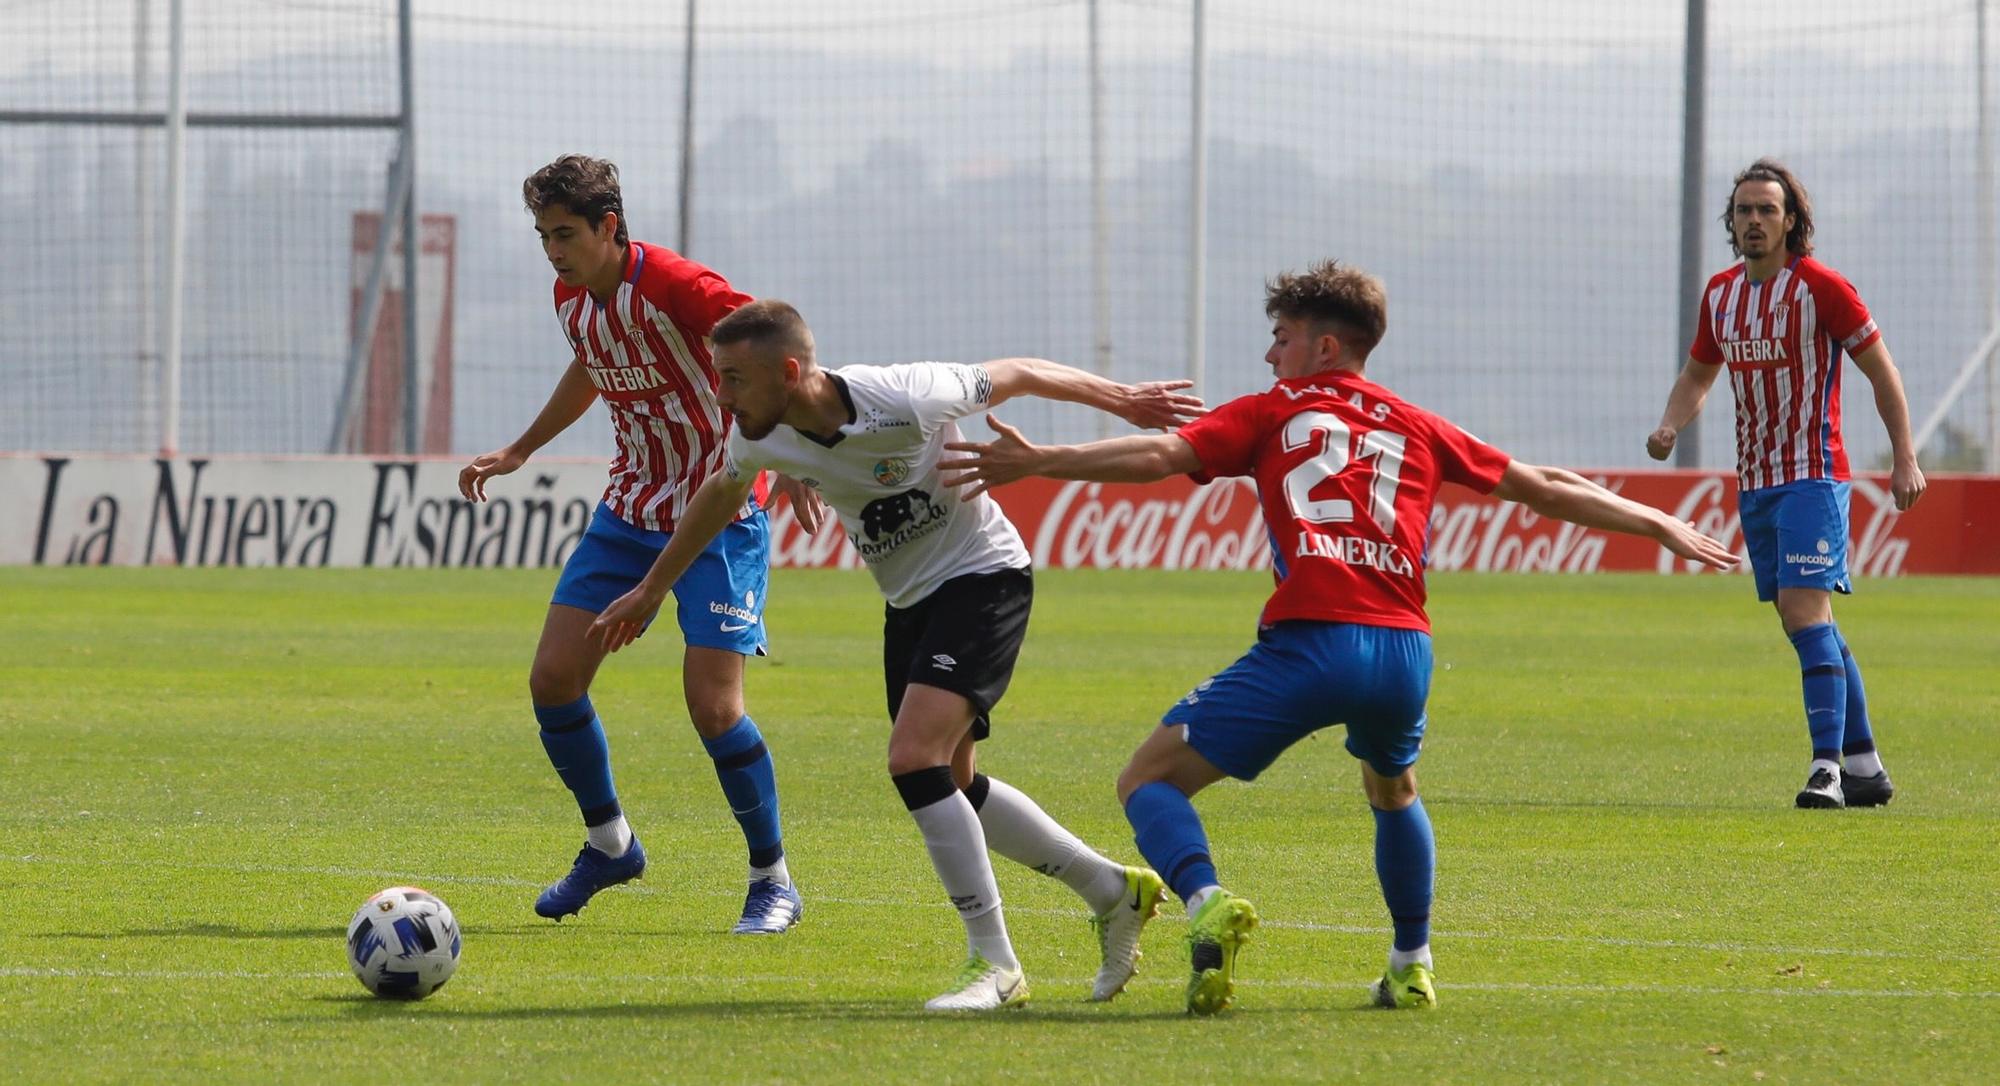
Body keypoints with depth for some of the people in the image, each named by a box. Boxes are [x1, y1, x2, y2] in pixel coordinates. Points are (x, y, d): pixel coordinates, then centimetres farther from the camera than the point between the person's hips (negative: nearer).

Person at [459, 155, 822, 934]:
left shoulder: (674, 286, -22)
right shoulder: (572, 299, 2)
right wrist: (519, 451, 26)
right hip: (630, 510, 7)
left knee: (712, 703, -15)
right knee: (552, 677, 0)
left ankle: (773, 881, 2)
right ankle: (608, 843, 21)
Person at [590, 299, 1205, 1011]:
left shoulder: (906, 401, -29)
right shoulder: (761, 438, -9)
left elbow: (1015, 375, -12)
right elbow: (721, 495, 15)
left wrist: (1121, 399, -1)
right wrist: (650, 590, 25)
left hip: (981, 578, -8)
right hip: (909, 600, 8)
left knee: (914, 760, -23)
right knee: (950, 786, 12)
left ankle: (994, 965, -15)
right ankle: (1114, 891, 31)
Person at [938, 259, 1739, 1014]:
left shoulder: (1273, 412, 13)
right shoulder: (1415, 428, 23)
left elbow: (1161, 455, -1)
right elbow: (1544, 490, 27)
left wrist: (1037, 462, -3)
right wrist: (1659, 524, 37)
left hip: (1309, 641, -5)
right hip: (1403, 647, 5)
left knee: (1149, 781, 4)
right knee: (1393, 791, 37)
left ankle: (1207, 904, -24)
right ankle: (1412, 968, 35)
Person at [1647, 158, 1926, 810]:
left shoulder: (1820, 287, -10)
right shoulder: (1720, 294, 9)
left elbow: (1881, 370, -5)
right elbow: (1698, 373, 23)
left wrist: (1905, 460, -8)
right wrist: (1669, 426, 2)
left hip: (1812, 476, -7)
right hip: (1754, 483, 7)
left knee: (1806, 613, -19)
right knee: (1810, 628, 10)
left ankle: (1827, 767, -22)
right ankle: (1864, 765, 18)